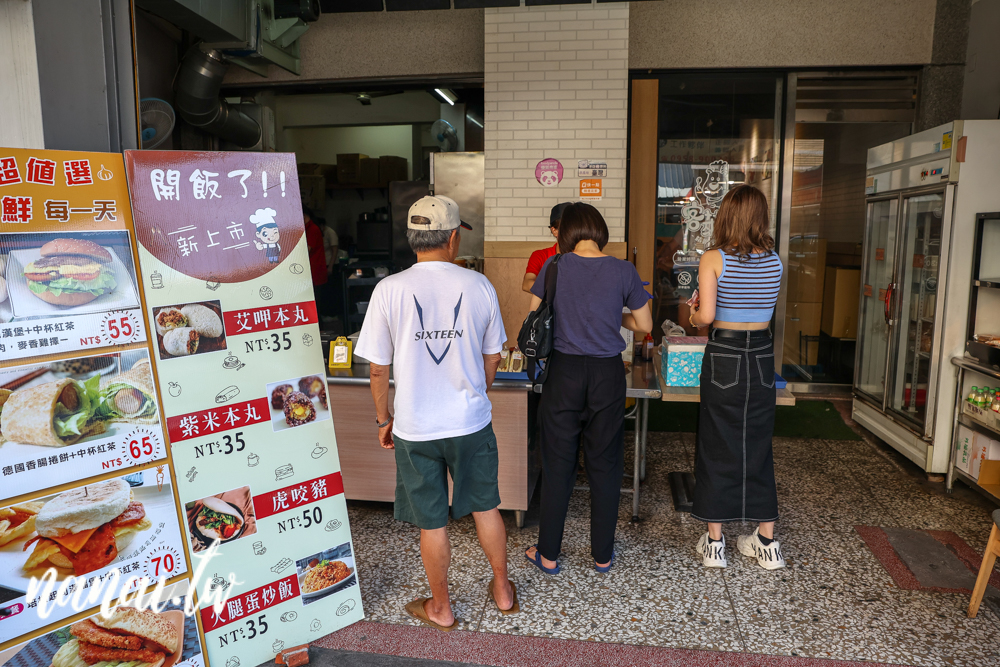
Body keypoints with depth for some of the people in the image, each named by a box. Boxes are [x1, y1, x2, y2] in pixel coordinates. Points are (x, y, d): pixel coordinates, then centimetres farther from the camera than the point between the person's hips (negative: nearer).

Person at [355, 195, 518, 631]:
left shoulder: (390, 290, -13)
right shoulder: (479, 285, -7)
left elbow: (379, 368, -8)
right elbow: (492, 357, 3)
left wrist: (384, 419, 7)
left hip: (416, 428, -2)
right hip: (472, 422, 2)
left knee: (432, 522, 14)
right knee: (485, 506, 21)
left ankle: (440, 609, 33)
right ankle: (503, 591, 39)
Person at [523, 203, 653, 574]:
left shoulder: (553, 267, -5)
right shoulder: (623, 271, -5)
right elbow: (644, 325, 2)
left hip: (564, 372, 0)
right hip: (607, 375, 1)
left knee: (557, 465, 10)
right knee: (604, 466, 13)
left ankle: (548, 555, 22)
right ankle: (603, 554, 26)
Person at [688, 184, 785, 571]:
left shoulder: (714, 259, -10)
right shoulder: (774, 261, 3)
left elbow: (706, 315, -16)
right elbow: (762, 307, 12)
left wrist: (694, 316, 7)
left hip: (724, 356, -4)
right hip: (761, 355, 4)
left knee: (717, 448, 7)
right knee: (758, 447, 14)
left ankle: (714, 543, 15)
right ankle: (767, 543, 22)